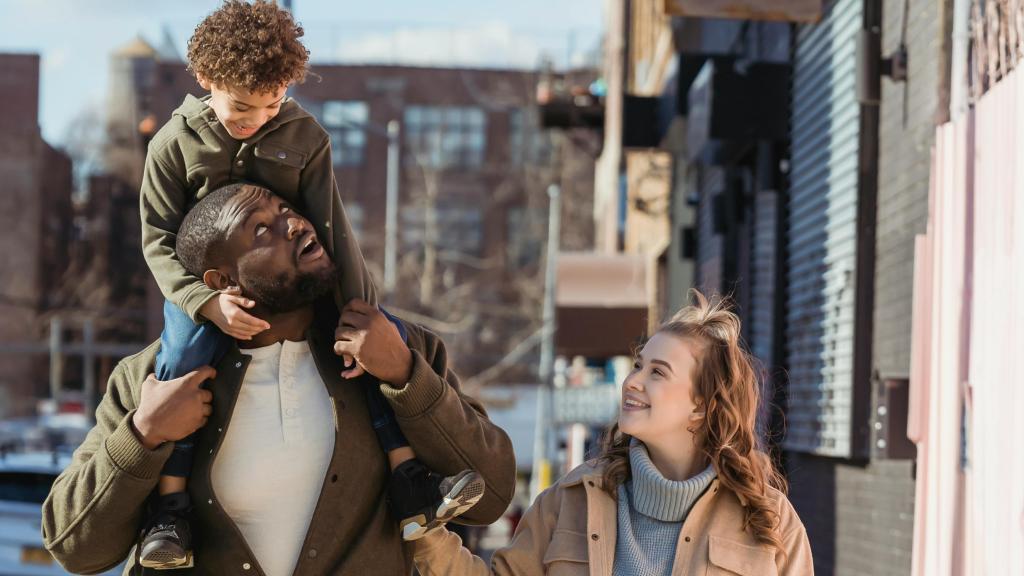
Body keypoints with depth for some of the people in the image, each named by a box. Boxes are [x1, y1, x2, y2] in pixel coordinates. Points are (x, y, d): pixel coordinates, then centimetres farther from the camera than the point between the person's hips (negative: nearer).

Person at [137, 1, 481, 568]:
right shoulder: (174, 144, -10)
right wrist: (207, 303, -29)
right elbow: (159, 241, -10)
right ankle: (170, 510, -26)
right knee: (181, 358, -33)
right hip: (204, 286, -2)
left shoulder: (305, 137, -7)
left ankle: (412, 491, -19)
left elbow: (332, 229, -10)